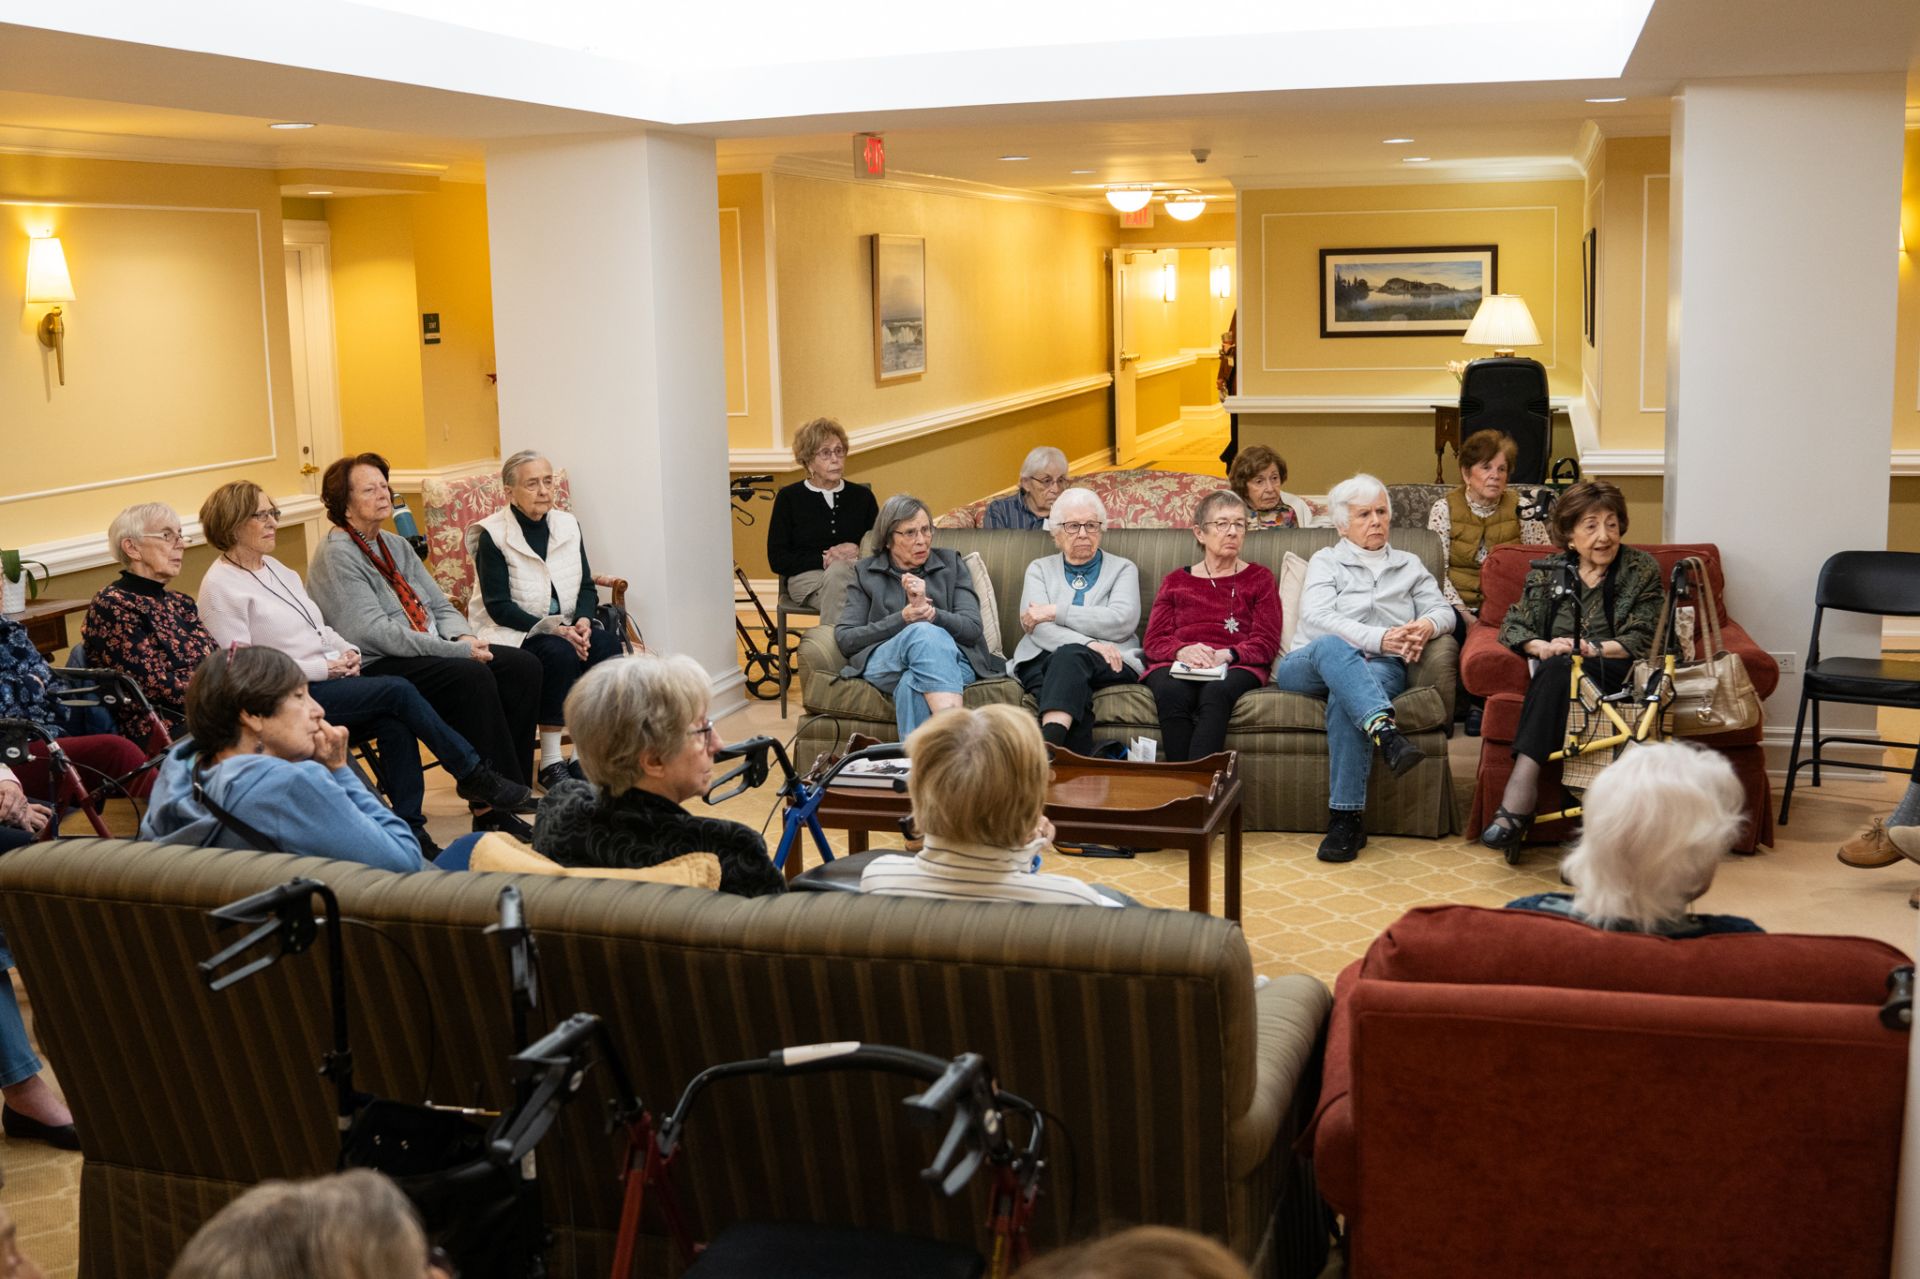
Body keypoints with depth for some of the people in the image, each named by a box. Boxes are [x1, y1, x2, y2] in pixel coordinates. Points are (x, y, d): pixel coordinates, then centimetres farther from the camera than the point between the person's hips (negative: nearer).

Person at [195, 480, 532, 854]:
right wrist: (323, 667, -16)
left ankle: (412, 833, -19)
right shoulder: (221, 587, -7)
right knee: (398, 691, -23)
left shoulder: (276, 570, 18)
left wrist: (347, 652, 2)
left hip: (328, 680, 7)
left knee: (395, 725, -22)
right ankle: (473, 774, -11)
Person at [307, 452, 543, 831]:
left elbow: (440, 607, 18)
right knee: (473, 678, -32)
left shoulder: (395, 545, 18)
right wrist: (457, 650, -20)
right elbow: (375, 633, -19)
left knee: (523, 666, -10)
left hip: (430, 653, 9)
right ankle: (499, 812, -26)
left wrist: (465, 637, -6)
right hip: (376, 669, -9)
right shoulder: (337, 555, -9)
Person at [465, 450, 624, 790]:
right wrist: (554, 629, -24)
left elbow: (587, 586, 9)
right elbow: (499, 607, -14)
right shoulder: (492, 536, -9)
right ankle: (550, 763, -24)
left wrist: (583, 621, -13)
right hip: (510, 634, -5)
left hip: (565, 628, 5)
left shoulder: (567, 525, 7)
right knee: (559, 653, -35)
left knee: (608, 644, -25)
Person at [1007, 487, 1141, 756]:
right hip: (1044, 659, 1)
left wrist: (1055, 612, -5)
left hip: (1109, 663, -1)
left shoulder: (1123, 568, 20)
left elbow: (1123, 621, -2)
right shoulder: (1040, 569, 23)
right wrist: (1087, 643, -16)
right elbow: (1034, 626, 3)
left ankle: (1047, 744, -59)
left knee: (1070, 656, -36)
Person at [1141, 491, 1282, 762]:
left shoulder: (1259, 578, 21)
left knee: (1215, 692, -38)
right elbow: (1154, 640, 13)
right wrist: (1182, 651, -12)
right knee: (1172, 693, -35)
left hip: (1235, 667, -1)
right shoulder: (1175, 581, 26)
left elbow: (1266, 643, 8)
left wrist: (1225, 655, -13)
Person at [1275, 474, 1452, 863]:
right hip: (1307, 667, -1)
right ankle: (1386, 732, -62)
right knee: (1332, 646, -39)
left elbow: (1443, 610, 15)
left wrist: (1426, 625, -12)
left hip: (1381, 669, 1)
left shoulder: (1409, 565, 27)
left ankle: (1346, 818, -42)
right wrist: (1379, 639, -17)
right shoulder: (1325, 562, 16)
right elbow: (1316, 619, -3)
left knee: (1345, 696, -38)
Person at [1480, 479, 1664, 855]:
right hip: (1556, 674, 2)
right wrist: (1542, 646, -13)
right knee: (1556, 666, -35)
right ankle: (1517, 806, -46)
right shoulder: (1549, 572, 14)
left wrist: (1594, 649, -18)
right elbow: (1514, 625, 8)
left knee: (1559, 669, -34)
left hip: (1618, 675, -2)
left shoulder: (1642, 569, 7)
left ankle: (1519, 793, -47)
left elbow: (1642, 640, -1)